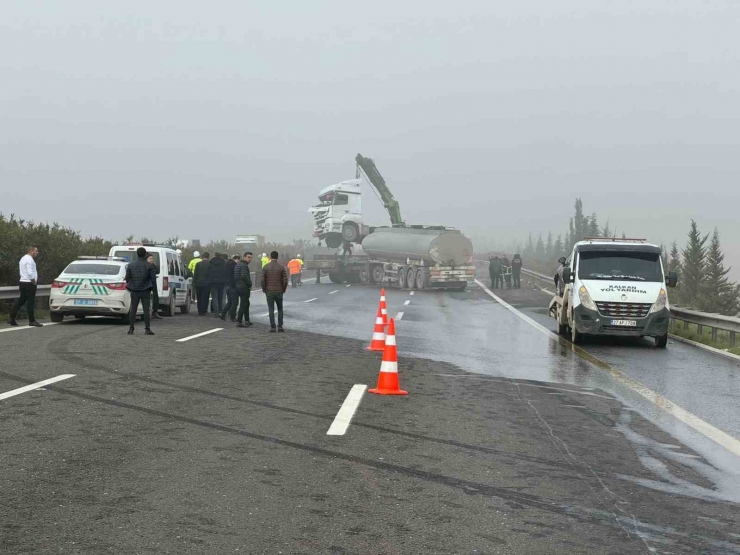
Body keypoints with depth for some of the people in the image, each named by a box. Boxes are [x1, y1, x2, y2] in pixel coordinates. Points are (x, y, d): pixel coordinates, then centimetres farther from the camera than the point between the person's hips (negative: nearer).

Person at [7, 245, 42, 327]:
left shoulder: (23, 258, 17)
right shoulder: (29, 259, -15)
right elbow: (30, 273, -23)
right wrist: (34, 282, -11)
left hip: (23, 282, 10)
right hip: (29, 283, -10)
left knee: (20, 301, 12)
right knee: (30, 302, -4)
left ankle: (11, 319, 10)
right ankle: (32, 321, -1)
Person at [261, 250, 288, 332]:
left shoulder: (266, 267, -3)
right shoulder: (281, 267, -4)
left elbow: (262, 280, -6)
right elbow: (285, 280, -7)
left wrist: (264, 290, 7)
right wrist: (283, 290, 7)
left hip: (269, 292, 0)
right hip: (279, 292, 0)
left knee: (271, 310, 3)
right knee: (280, 309, 14)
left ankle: (272, 327, 0)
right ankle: (280, 326, 8)